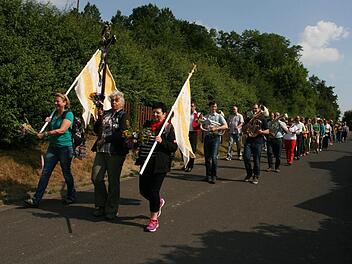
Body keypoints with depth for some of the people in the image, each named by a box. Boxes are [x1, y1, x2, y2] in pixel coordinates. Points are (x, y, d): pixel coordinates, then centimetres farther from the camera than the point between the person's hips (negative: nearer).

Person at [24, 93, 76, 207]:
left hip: (65, 147, -7)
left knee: (66, 173, 6)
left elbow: (62, 130, -20)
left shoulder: (68, 114, -9)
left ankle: (71, 196, 25)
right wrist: (49, 122, 3)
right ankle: (36, 199, 3)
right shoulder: (54, 114, 14)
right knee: (45, 173, 2)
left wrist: (44, 134, -16)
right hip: (52, 147, 7)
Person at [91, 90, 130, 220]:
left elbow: (121, 133, -12)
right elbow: (96, 130, 15)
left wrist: (105, 139, -10)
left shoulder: (123, 115, -1)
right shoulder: (105, 113, 16)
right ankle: (100, 206, 21)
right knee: (96, 178, 4)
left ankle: (112, 210, 14)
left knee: (113, 181, 1)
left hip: (115, 151, -6)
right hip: (101, 150, 6)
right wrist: (99, 118, -1)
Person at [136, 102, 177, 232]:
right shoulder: (147, 124, 12)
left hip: (159, 164, -6)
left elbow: (174, 147, -9)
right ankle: (159, 202, 40)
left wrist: (162, 141, -22)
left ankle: (154, 220, 12)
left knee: (153, 191, -4)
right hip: (146, 163, 6)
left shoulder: (168, 127, -5)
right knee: (143, 190, 8)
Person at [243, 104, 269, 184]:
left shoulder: (262, 119, 5)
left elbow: (267, 131, 3)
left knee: (256, 160, 0)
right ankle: (249, 173, 11)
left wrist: (261, 132, -18)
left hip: (258, 142, -3)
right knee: (246, 157, -9)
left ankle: (256, 177, 13)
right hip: (249, 140, 3)